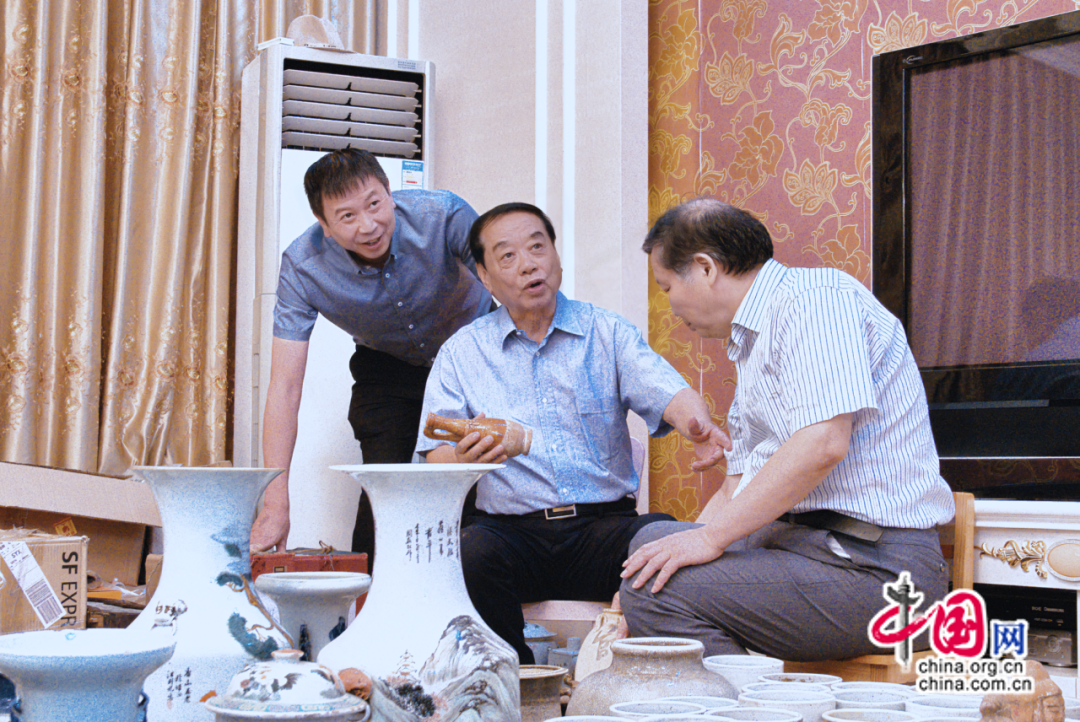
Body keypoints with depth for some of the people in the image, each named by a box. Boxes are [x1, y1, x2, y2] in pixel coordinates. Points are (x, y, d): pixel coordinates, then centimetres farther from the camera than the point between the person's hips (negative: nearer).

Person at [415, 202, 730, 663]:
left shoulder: (608, 333, 11)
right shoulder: (462, 353, 12)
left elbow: (666, 392, -6)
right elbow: (436, 466, 5)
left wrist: (699, 426, -31)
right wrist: (465, 457, -20)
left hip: (603, 525, 0)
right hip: (510, 527, 0)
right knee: (469, 550, -32)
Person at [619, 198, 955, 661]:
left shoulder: (815, 295, -9)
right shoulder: (751, 343, 24)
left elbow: (823, 445, -22)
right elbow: (739, 486, 26)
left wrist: (710, 537, -18)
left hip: (876, 565, -10)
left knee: (660, 587, -22)